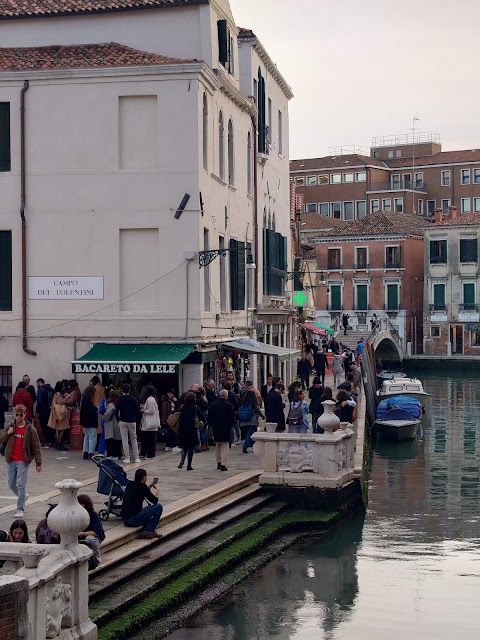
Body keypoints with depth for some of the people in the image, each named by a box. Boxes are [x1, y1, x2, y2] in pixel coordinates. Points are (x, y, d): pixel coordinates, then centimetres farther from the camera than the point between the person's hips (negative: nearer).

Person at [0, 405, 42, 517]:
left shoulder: (30, 429, -6)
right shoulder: (10, 427, 6)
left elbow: (36, 447, -5)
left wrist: (38, 463, -7)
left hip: (23, 461, -5)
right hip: (11, 461, 5)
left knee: (21, 485, -7)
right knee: (11, 484, 13)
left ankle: (20, 509, -1)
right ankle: (23, 496, 40)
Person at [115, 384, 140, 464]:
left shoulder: (120, 399, -5)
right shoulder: (133, 399, -1)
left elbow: (116, 411, -7)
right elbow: (137, 410, 1)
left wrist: (118, 420, 7)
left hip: (123, 421, -2)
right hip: (132, 421, 2)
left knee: (125, 440, 2)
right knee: (134, 439, 10)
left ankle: (127, 458, -1)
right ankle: (136, 457, 8)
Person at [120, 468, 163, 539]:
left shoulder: (129, 485, 11)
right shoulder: (142, 487, -9)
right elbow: (155, 501, 2)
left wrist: (150, 485, 37)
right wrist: (157, 490, 19)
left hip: (125, 520, 8)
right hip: (133, 519, -8)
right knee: (158, 507, 2)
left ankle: (144, 531, 5)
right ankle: (149, 530, 0)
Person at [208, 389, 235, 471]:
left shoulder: (212, 405, 2)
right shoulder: (229, 405, -10)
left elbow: (209, 418, 7)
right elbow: (232, 418, -7)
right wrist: (230, 427, 7)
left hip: (216, 429, 4)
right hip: (226, 429, -4)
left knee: (217, 446, 19)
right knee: (225, 446, 0)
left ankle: (218, 463, 23)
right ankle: (223, 465, -8)